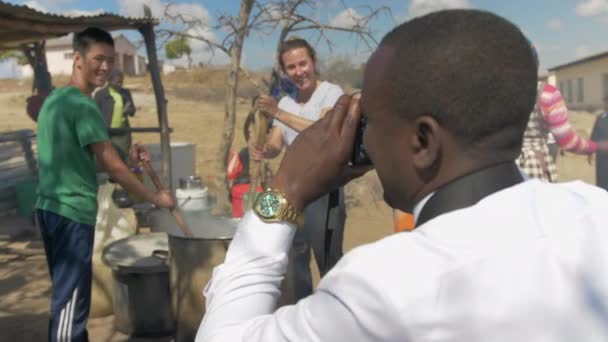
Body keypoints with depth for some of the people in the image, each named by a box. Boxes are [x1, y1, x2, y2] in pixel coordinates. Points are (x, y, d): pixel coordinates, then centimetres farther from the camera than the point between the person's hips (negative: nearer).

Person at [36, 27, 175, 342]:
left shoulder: (56, 98, 13)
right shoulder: (83, 105, -17)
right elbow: (112, 167, -16)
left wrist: (127, 157, 14)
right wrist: (155, 198, -6)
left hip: (51, 208, 10)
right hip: (72, 213, -10)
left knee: (66, 295, 21)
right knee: (71, 301, -2)